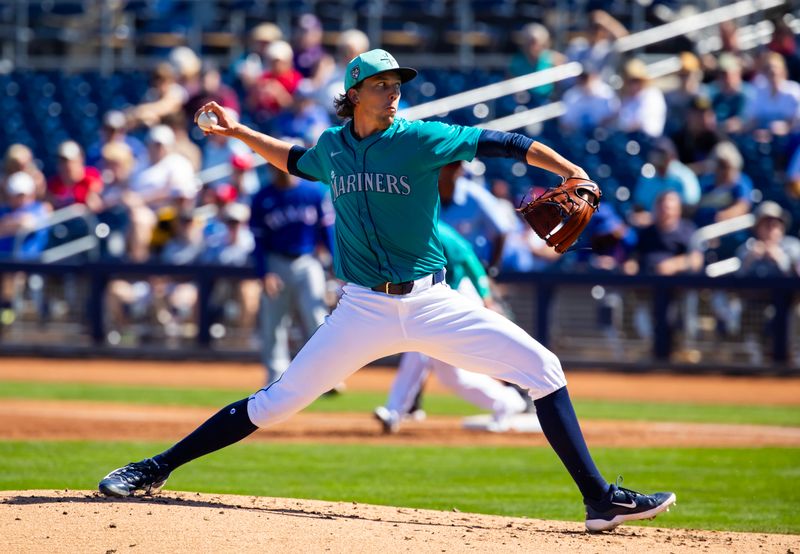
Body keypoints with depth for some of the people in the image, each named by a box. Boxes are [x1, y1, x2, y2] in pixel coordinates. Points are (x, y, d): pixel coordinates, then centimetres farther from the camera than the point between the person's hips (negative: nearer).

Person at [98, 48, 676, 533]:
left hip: (431, 303, -1)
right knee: (278, 400, -2)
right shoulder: (331, 147, 7)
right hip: (364, 310, 1)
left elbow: (501, 142, -11)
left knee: (542, 369, -14)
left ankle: (600, 499, -9)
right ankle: (156, 470, 9)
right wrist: (239, 132, 26)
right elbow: (295, 161, 32)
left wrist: (572, 173, -22)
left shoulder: (421, 139, -4)